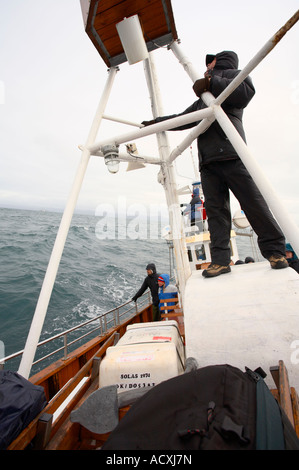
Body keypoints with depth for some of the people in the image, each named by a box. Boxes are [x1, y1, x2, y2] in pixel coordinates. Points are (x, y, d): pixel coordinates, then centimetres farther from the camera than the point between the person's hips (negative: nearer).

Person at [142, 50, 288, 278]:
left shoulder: (230, 74, 19)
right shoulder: (203, 100, 39)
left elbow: (246, 91, -3)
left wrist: (211, 83, -5)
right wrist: (156, 123, 46)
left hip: (231, 154, -6)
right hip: (208, 159, 7)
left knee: (253, 202, -10)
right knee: (215, 208, -7)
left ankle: (275, 250, 2)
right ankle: (221, 259, -8)